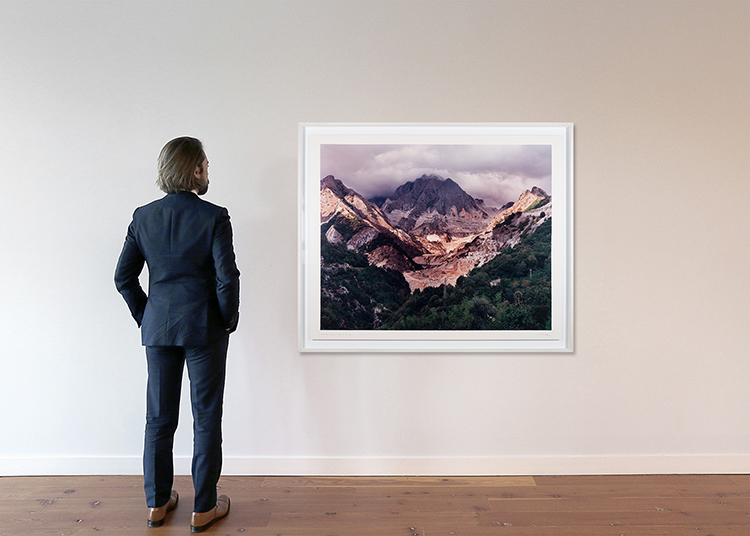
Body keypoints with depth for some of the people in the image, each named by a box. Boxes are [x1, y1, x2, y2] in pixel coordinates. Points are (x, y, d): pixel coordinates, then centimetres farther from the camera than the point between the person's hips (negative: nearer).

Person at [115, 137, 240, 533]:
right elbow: (227, 277, -16)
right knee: (206, 418, 8)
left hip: (157, 329, 5)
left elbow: (123, 277, 4)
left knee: (159, 418, 16)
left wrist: (145, 317, 13)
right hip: (204, 329, -4)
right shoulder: (213, 217, -12)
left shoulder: (143, 217, 3)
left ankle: (157, 503, 31)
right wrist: (229, 320, -2)